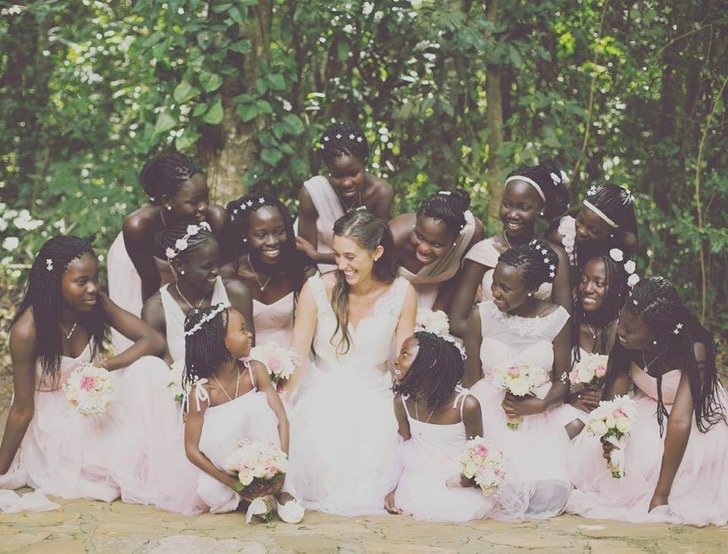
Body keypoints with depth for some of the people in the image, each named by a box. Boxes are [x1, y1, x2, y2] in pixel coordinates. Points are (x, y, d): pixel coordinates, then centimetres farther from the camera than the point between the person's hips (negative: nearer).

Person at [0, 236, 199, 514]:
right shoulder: (27, 331, -26)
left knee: (150, 369, -21)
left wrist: (105, 365, -29)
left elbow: (154, 340, -13)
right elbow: (23, 410, -18)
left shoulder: (96, 305, -13)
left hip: (89, 404, 6)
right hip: (52, 425, -6)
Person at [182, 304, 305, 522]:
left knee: (259, 401, -25)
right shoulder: (203, 391, -21)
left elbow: (281, 420, -17)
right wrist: (233, 483, -25)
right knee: (210, 495, -35)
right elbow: (192, 449, -19)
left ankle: (278, 490, -15)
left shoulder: (254, 371, -14)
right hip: (226, 461, -3)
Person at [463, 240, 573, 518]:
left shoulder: (556, 318, -2)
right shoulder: (481, 315, -3)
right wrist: (501, 403, -12)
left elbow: (562, 381, 4)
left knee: (549, 492, -23)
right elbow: (471, 380, 4)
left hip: (540, 418, 1)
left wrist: (541, 405, -16)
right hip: (490, 412, -1)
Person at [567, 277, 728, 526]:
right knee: (593, 447, -18)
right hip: (649, 409, 5)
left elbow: (681, 421, -39)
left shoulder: (693, 348, -35)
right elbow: (616, 392, -11)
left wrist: (660, 496, -41)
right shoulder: (626, 342, -21)